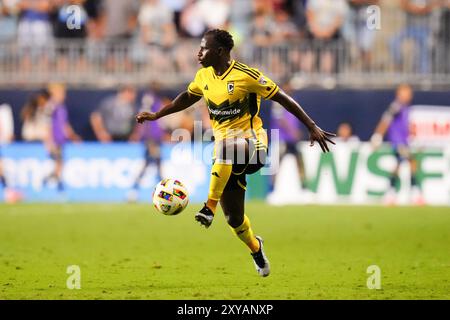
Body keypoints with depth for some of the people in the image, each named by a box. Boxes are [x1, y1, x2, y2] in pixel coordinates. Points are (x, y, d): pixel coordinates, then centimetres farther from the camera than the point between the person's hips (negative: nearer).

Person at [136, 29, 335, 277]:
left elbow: (282, 98, -8)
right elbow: (187, 98, 28)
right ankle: (255, 249, 35)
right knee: (234, 219, 4)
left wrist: (312, 127, -11)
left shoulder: (246, 76, -12)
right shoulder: (204, 76, 7)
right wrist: (156, 116, 27)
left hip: (252, 143, -6)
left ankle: (210, 207, -39)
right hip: (224, 149, 6)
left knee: (225, 148, -43)